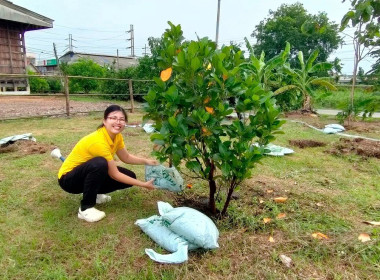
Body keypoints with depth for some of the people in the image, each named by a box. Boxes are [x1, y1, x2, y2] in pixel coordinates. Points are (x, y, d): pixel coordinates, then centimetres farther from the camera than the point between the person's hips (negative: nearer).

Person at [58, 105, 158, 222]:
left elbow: (126, 157, 6)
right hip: (68, 178, -8)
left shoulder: (116, 135, -8)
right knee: (99, 163, -38)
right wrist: (143, 184, -25)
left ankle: (93, 193, 14)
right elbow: (114, 174, -28)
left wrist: (146, 161, -10)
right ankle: (85, 208, -19)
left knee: (130, 176, -6)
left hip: (91, 173, 8)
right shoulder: (99, 141, -33)